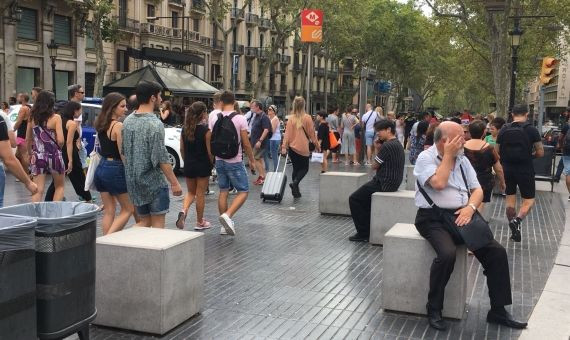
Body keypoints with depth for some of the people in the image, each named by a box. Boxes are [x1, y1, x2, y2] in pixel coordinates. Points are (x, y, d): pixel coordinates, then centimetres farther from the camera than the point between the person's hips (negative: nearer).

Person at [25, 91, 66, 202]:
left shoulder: (32, 118, 2)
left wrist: (30, 154, 24)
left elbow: (28, 140, 9)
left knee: (38, 190, 3)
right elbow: (60, 140, -17)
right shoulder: (55, 118, -10)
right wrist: (58, 147, 5)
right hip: (53, 156, -3)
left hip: (37, 157, 3)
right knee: (59, 186, 16)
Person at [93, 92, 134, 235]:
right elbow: (123, 153, -16)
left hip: (101, 168, 7)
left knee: (108, 211, 12)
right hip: (115, 169, -7)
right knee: (128, 209, 6)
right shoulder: (118, 126, -14)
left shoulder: (101, 125, 9)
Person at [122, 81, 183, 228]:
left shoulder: (128, 121, 6)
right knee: (158, 223, 5)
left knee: (145, 221, 19)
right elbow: (161, 158, -20)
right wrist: (174, 183, -14)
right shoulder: (155, 124, -17)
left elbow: (124, 152, 13)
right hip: (154, 182, -7)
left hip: (134, 183, 7)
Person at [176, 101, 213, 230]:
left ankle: (184, 211, -7)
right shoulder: (206, 130, -14)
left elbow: (182, 149, 6)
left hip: (189, 166, 4)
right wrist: (212, 163, 2)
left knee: (191, 192, 20)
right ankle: (200, 222, 18)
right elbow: (210, 151, -13)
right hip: (203, 166, -4)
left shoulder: (185, 129, 1)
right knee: (200, 194, 8)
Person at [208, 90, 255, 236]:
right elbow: (246, 143, -10)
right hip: (235, 161, -5)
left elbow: (210, 141, 6)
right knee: (243, 192, 3)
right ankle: (227, 216, -17)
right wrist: (252, 160, 2)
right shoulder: (240, 118, -11)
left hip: (219, 160, 5)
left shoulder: (214, 118, 1)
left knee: (223, 191, 14)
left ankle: (225, 225, 17)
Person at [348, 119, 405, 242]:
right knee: (364, 196, 26)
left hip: (384, 184, -10)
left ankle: (363, 233, 2)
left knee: (354, 199, -1)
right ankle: (367, 229, 27)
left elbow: (374, 166, -12)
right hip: (393, 182, 10)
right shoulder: (397, 144, 13)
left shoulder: (387, 146, -20)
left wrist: (377, 149, 4)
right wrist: (378, 149, 2)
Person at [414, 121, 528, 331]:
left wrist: (470, 207, -10)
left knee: (497, 251, -9)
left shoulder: (462, 160, 13)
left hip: (461, 216, 6)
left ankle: (498, 311, 5)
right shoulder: (425, 158, -6)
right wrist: (448, 155, -12)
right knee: (447, 254, -33)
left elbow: (477, 190, 11)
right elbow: (439, 183, -23)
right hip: (433, 219, -6)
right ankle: (434, 310, -13)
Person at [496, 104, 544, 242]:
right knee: (529, 200, 7)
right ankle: (517, 220, -18)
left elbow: (497, 152, 5)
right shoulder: (531, 130, -8)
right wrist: (530, 155, 13)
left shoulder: (504, 130, 1)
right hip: (525, 169, -3)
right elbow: (540, 152, -6)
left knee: (510, 199, 13)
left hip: (507, 168, 3)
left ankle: (514, 230, 17)